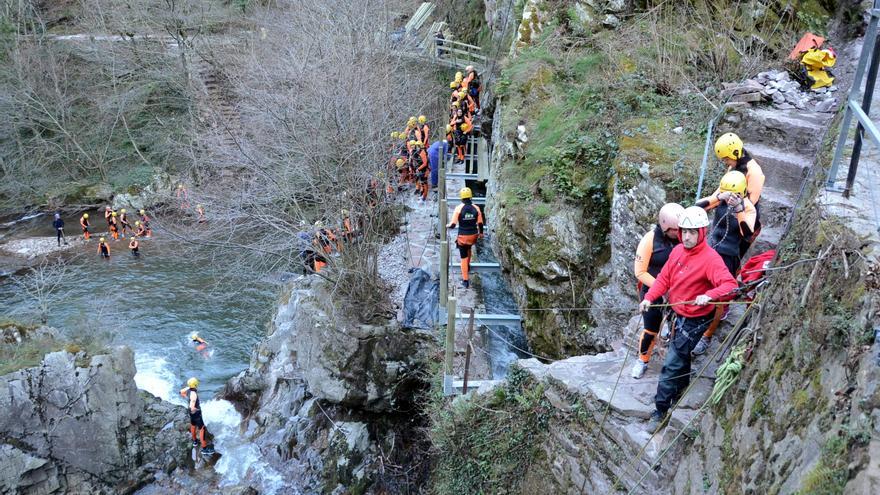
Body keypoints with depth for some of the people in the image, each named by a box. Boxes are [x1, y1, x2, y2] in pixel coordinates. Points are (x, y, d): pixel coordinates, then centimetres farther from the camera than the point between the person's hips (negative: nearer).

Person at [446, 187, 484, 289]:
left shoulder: (459, 208, -14)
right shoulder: (476, 208, -6)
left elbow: (453, 224, -14)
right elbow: (480, 223, 2)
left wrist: (447, 225, 8)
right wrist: (481, 233, 19)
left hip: (463, 236, -3)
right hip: (473, 235, 3)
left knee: (464, 257, 7)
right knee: (468, 249, 35)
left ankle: (465, 280, 10)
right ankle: (467, 266, 49)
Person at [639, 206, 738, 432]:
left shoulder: (710, 258, -24)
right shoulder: (678, 251, -1)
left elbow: (730, 285, -34)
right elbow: (664, 278, 5)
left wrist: (709, 296, -50)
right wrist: (649, 298, -8)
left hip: (695, 319, -7)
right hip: (678, 314, 8)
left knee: (672, 365, -5)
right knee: (681, 356, 25)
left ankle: (661, 410, 6)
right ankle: (681, 393, 46)